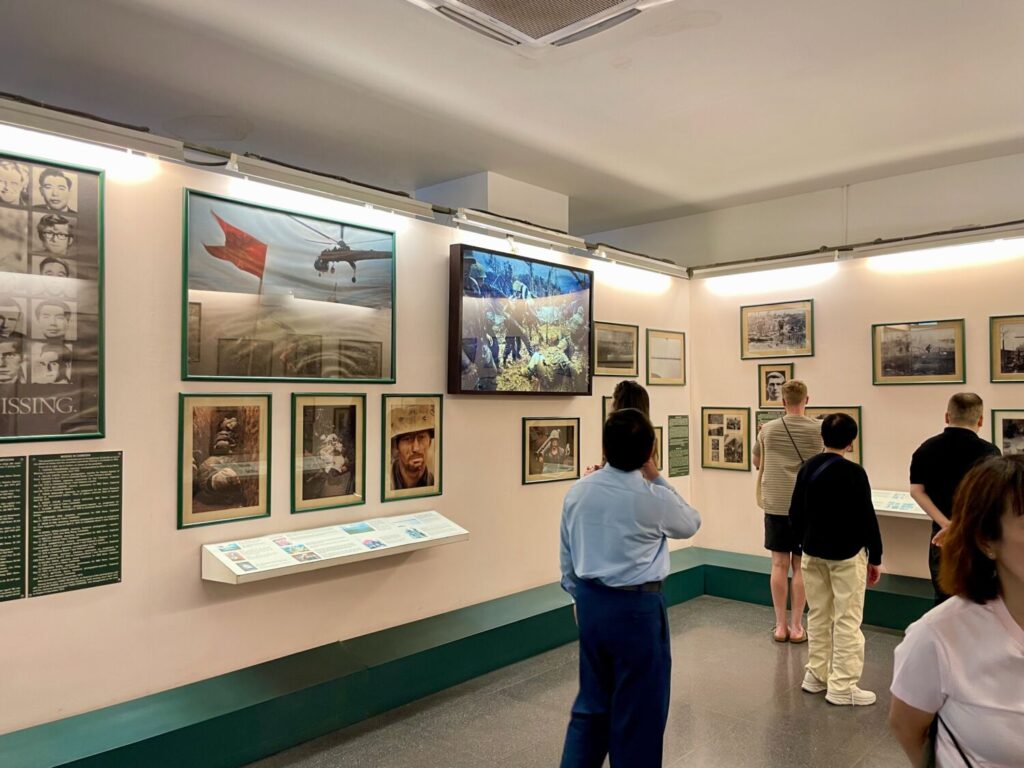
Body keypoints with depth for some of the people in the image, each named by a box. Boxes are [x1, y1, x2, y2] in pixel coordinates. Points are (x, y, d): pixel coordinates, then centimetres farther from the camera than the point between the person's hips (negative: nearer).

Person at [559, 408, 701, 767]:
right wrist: (657, 479, 7)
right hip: (636, 607, -5)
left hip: (590, 601, 5)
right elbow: (691, 524, 6)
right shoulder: (653, 498, -16)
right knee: (638, 708, 12)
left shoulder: (578, 491, -3)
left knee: (592, 700, 21)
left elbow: (566, 555, 6)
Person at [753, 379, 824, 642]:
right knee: (800, 566, 6)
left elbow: (757, 463, 15)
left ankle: (780, 626, 13)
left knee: (779, 564, 7)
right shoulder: (818, 430, -4)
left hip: (776, 505, 1)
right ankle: (796, 627, 13)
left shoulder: (768, 430, 0)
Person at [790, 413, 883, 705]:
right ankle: (842, 686, 6)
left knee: (818, 615, 16)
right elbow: (866, 518, -13)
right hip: (847, 555, -6)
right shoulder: (854, 472, -16)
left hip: (813, 553, 6)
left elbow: (795, 513, 6)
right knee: (847, 620, 2)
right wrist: (875, 558, -3)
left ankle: (816, 675, 24)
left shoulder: (807, 468, 1)